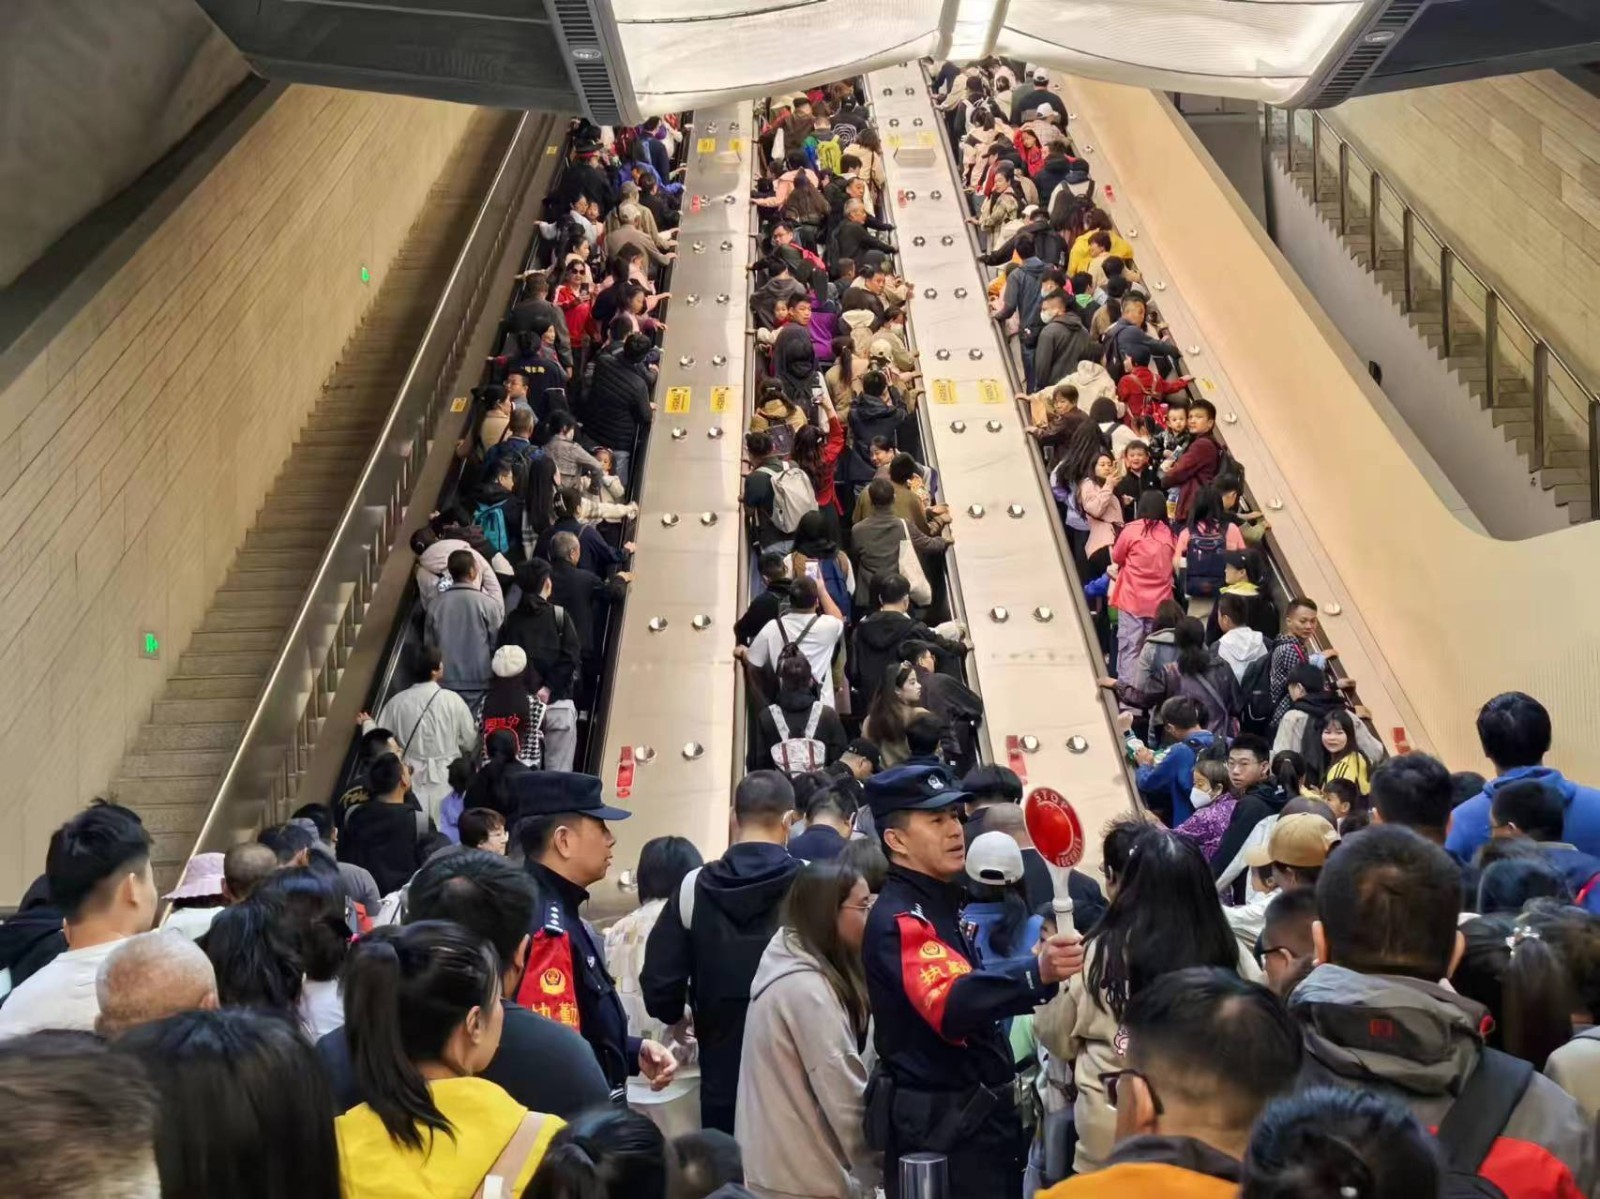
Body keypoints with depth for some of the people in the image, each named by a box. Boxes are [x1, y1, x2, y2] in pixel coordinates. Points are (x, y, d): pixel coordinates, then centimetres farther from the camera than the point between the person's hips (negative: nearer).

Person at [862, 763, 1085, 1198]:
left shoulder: (938, 906, 12)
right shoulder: (900, 919, -20)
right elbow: (951, 1004, -39)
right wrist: (1037, 975, -53)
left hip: (976, 1117, 10)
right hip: (940, 1128, -10)